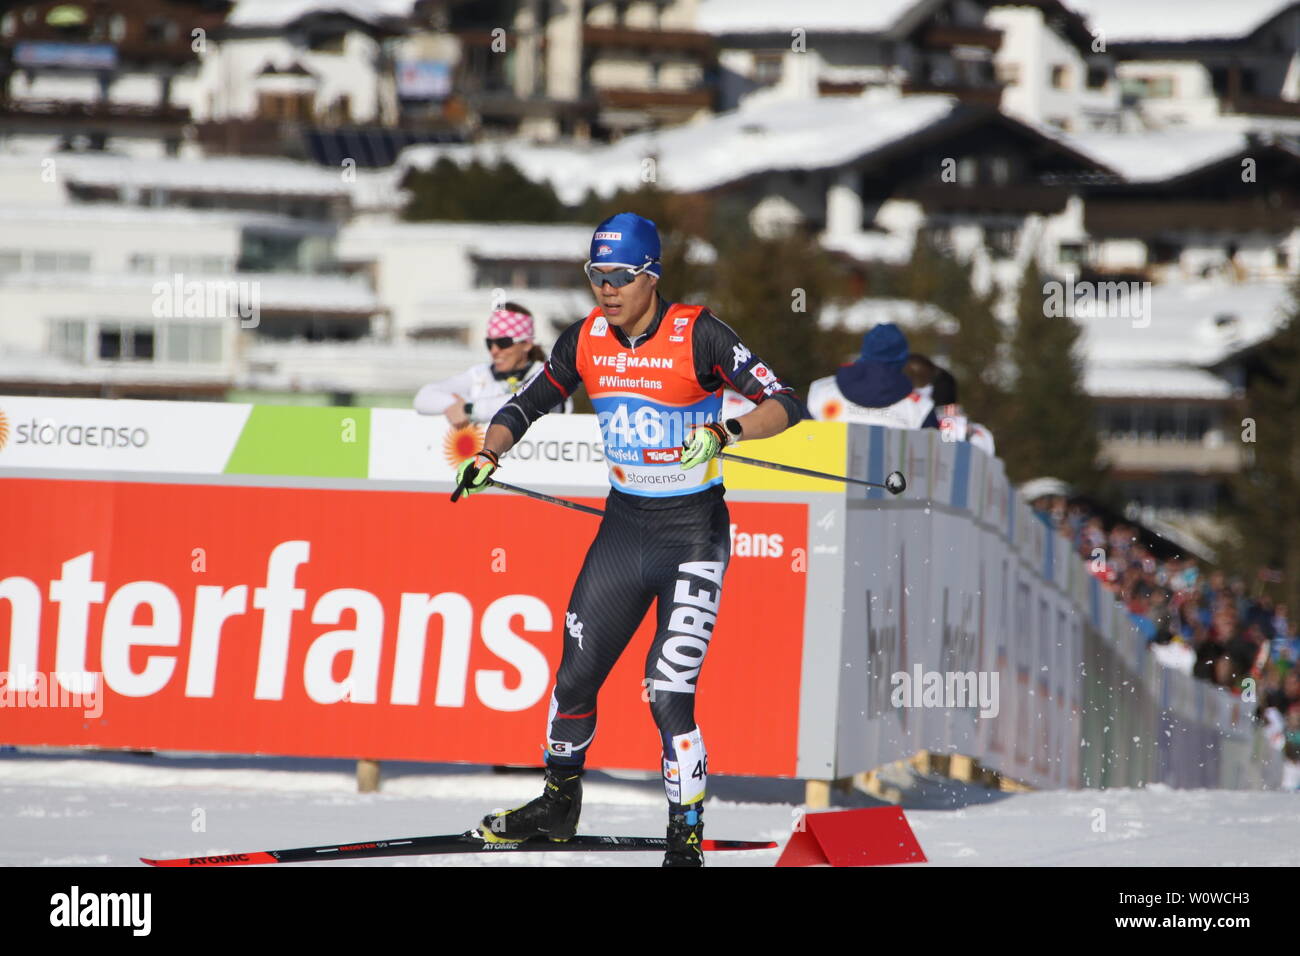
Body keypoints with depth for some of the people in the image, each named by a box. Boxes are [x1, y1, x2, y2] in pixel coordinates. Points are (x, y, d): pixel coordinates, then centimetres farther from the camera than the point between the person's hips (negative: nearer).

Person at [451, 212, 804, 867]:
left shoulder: (697, 335, -15)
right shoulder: (587, 340, 0)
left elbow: (785, 405, -17)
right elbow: (527, 404, 13)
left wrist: (723, 432, -34)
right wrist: (488, 456, -5)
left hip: (693, 534, -5)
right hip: (623, 525, 5)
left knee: (668, 692, -14)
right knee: (575, 675, 10)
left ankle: (686, 841, -4)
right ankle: (559, 805, 33)